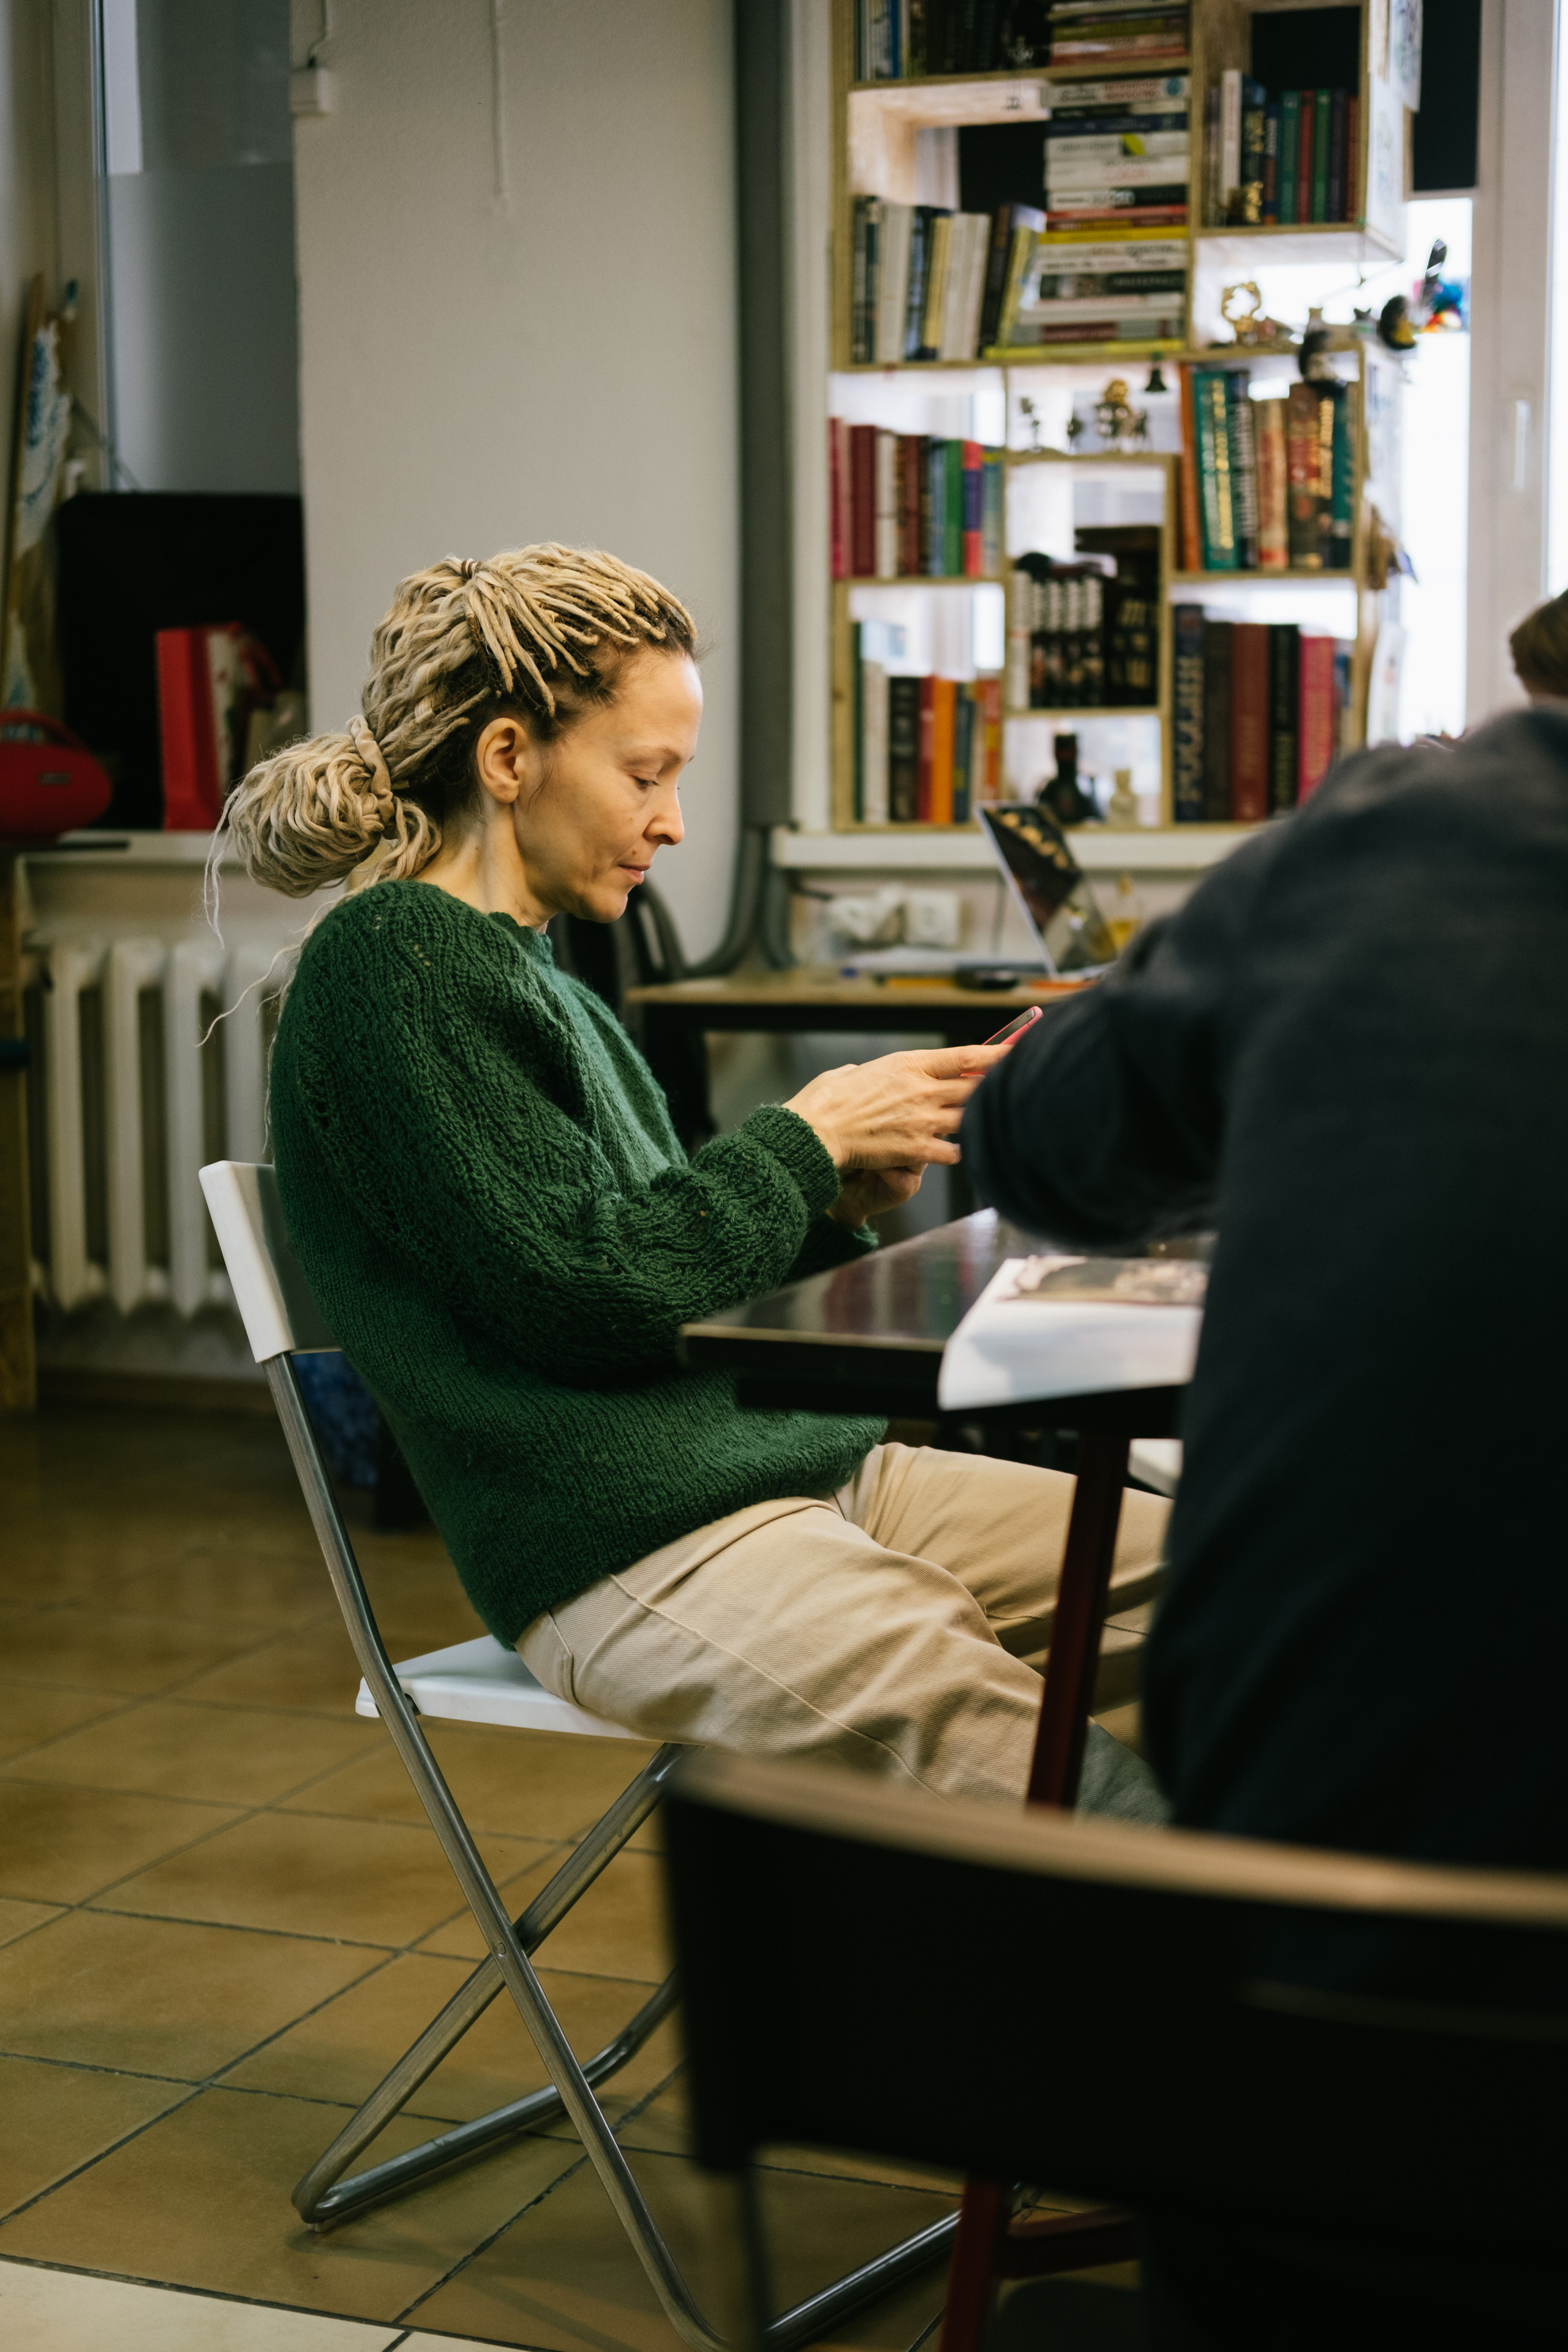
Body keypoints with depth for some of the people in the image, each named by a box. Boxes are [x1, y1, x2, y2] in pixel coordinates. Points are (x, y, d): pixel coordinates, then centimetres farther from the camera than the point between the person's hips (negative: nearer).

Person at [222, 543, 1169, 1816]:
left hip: (804, 1471, 9)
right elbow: (574, 1290, -15)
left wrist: (839, 1204, 3)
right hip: (630, 1553, -9)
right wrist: (807, 1137, -4)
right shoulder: (392, 960, -8)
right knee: (1103, 1801, -25)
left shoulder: (535, 974, 21)